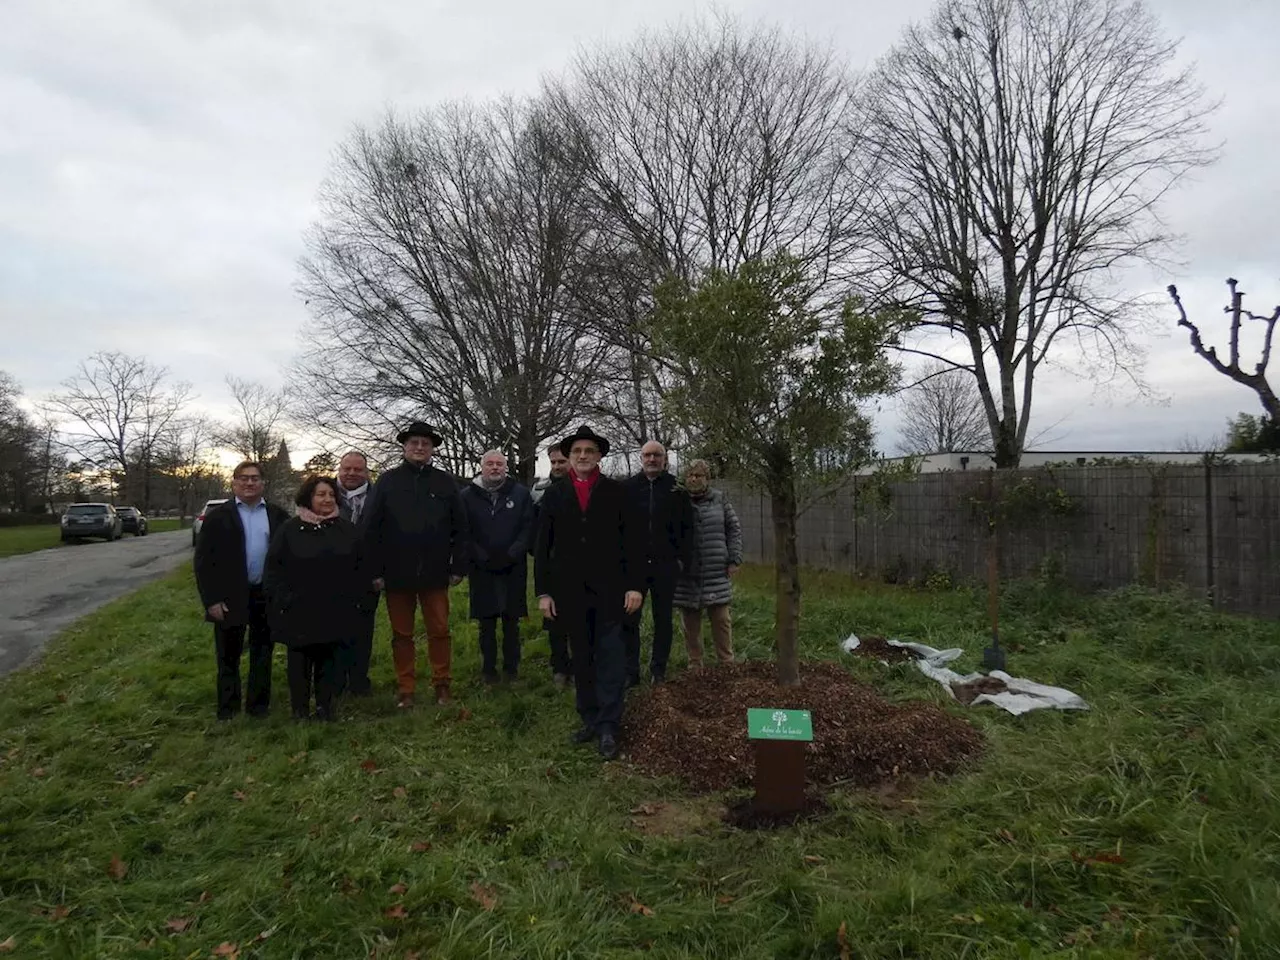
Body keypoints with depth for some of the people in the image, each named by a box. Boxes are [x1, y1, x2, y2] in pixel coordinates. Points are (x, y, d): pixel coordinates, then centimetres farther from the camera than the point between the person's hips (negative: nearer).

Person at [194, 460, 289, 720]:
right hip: (230, 598, -1)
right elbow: (203, 560, -3)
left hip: (268, 595, 2)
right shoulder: (218, 516, 0)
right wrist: (212, 600, -9)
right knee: (228, 657, 10)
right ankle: (227, 709, 23)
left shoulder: (277, 515, 4)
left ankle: (259, 705, 25)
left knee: (263, 654, 12)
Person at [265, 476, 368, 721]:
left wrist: (355, 598, 2)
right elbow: (274, 567, 0)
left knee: (330, 659, 9)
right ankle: (299, 709, 19)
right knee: (300, 659, 7)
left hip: (336, 611, 2)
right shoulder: (290, 529, -1)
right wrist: (283, 600, -6)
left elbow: (359, 567, 8)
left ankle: (325, 706, 21)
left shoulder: (346, 529, 4)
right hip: (299, 611, -2)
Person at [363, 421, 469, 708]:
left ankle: (442, 685, 20)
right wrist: (375, 571, -5)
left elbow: (460, 527, 4)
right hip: (397, 573, 0)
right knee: (402, 634, 10)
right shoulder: (387, 481, 2)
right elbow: (372, 529, 0)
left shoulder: (445, 482, 4)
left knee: (439, 631, 6)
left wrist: (458, 566, 0)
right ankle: (405, 689, 20)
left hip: (435, 573, 0)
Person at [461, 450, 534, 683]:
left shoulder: (521, 493, 3)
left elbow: (527, 528, -1)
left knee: (511, 621, 7)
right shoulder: (468, 496, 2)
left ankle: (511, 666, 19)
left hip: (514, 568, 0)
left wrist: (510, 555, -12)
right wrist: (483, 558, -11)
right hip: (482, 570, 0)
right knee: (487, 622, 7)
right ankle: (488, 668, 18)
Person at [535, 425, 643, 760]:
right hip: (570, 591, 2)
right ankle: (589, 720, 22)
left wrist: (634, 584, -5)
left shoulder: (615, 491, 3)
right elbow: (543, 546, 5)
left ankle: (608, 727, 6)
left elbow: (630, 540, 1)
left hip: (609, 589, -2)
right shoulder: (554, 494, 6)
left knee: (610, 658, -2)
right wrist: (543, 591, 1)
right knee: (581, 659, 11)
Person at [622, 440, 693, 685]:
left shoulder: (676, 490, 3)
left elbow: (686, 527, 5)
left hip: (665, 565, 1)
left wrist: (682, 559, -2)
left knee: (663, 620, 9)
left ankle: (658, 671, 20)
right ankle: (630, 672, 10)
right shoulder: (628, 487, 2)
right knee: (629, 619, 1)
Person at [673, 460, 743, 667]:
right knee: (690, 622, 6)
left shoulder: (719, 500, 7)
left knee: (721, 618, 3)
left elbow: (734, 529, 9)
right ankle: (695, 664, 18)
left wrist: (734, 560, 2)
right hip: (686, 574, 0)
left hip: (716, 573, 0)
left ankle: (727, 663, 16)